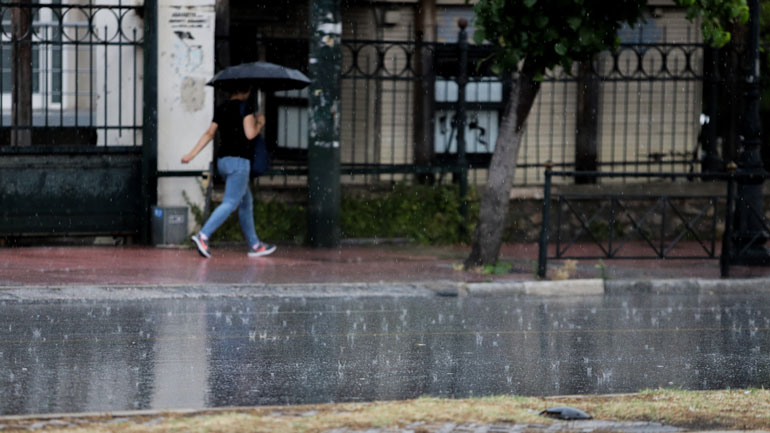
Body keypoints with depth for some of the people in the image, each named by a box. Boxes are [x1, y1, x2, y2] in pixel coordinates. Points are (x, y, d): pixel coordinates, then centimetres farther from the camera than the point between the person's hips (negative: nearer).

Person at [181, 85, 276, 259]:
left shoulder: (221, 109, 13)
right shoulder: (245, 106, -7)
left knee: (246, 202, 16)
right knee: (230, 203, -12)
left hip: (223, 160, 8)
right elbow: (250, 134, -12)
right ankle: (203, 235, -27)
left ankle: (254, 245, 19)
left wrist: (191, 154, 6)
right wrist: (259, 123, 8)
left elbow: (209, 133, 7)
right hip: (239, 160, -8)